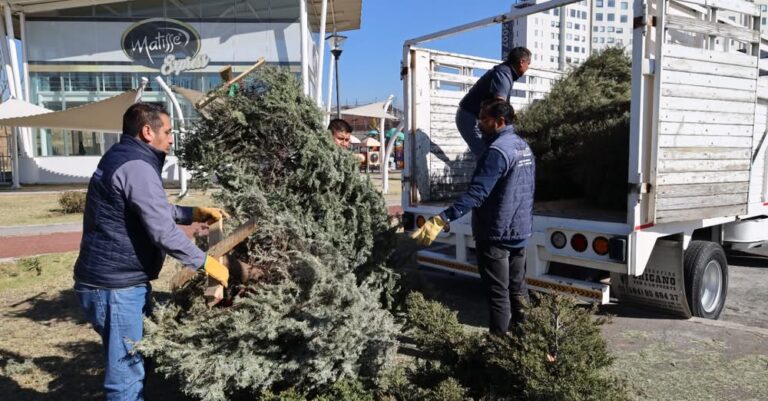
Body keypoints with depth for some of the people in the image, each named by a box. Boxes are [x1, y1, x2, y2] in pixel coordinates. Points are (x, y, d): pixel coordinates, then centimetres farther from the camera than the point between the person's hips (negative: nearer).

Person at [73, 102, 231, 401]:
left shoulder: (123, 158, 14)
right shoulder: (135, 166, -20)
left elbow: (154, 211, 25)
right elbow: (164, 232, -25)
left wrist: (195, 213, 15)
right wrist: (206, 263, -16)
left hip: (118, 281, 11)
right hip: (115, 287, -11)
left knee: (134, 366, 22)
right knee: (127, 374, 0)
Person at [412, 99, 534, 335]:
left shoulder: (497, 150, -21)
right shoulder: (523, 146, 10)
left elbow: (476, 193, -32)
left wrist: (442, 220, -38)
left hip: (495, 234, -9)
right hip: (520, 231, 9)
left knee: (498, 292, 1)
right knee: (518, 287, 18)